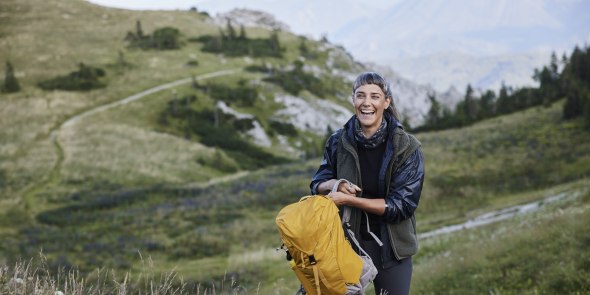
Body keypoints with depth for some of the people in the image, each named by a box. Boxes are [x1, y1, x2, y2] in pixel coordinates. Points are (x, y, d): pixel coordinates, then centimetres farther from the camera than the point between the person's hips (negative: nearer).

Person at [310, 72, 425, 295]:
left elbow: (403, 205, -15)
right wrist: (335, 185, -16)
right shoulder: (339, 141, -3)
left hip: (391, 249, -2)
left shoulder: (407, 148, -12)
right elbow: (316, 185, 8)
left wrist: (349, 200, -21)